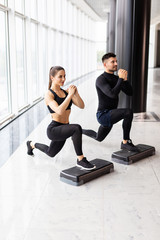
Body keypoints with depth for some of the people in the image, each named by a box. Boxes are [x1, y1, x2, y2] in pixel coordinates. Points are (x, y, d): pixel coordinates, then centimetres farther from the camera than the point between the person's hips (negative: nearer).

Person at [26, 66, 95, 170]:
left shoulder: (66, 91, 4)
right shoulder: (49, 94, -14)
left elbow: (81, 106, -3)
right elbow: (59, 111, -31)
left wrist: (76, 93, -18)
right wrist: (70, 95, -28)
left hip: (63, 128, 7)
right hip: (54, 129, -7)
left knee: (50, 153, 28)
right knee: (77, 128, -34)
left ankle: (32, 144, 54)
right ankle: (80, 160, -20)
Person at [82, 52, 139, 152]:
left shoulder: (116, 78, 8)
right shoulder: (101, 79, -18)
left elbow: (130, 92, 2)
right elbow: (112, 94, -32)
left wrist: (125, 79, -12)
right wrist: (121, 79, -25)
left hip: (110, 116, 9)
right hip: (103, 115, -9)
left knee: (98, 138, 27)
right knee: (128, 112, -29)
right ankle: (126, 142, -16)